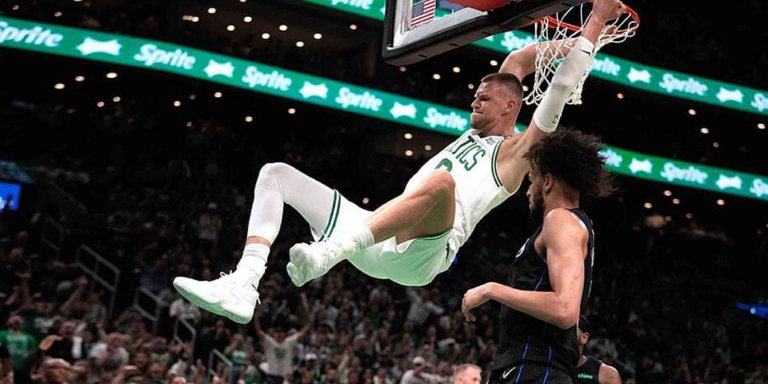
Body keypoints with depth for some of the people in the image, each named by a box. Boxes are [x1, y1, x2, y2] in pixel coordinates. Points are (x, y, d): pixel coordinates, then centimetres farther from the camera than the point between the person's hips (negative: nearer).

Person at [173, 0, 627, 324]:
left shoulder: (515, 151, 12)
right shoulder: (474, 136, 33)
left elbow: (560, 87, 5)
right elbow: (513, 66, 41)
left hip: (419, 252, -8)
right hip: (379, 246, 9)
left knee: (440, 181, -42)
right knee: (275, 174, 3)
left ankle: (328, 252, -55)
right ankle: (243, 288, -21)